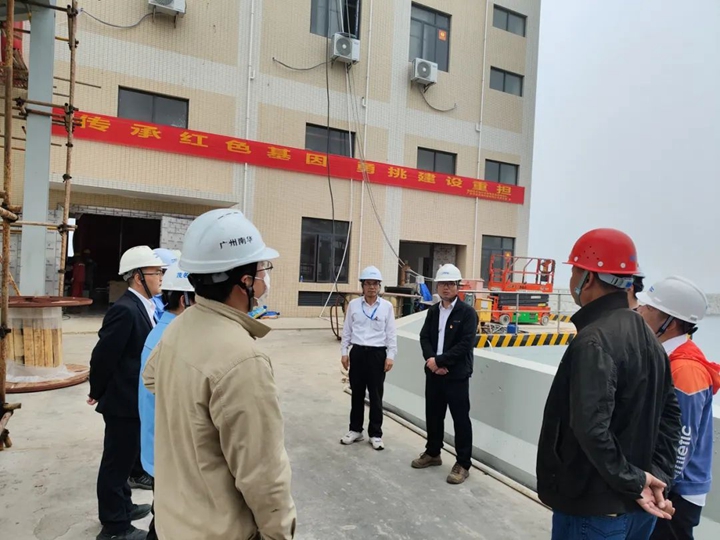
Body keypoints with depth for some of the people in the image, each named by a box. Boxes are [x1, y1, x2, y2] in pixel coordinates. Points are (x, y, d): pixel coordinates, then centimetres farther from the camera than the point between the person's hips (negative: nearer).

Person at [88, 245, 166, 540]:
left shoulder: (142, 306, 5)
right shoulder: (125, 309, -24)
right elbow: (103, 356, -20)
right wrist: (97, 393, -7)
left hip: (134, 399, 9)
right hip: (122, 400, -9)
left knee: (125, 457, 23)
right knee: (117, 461, 6)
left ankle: (122, 506, 41)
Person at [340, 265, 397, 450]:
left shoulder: (387, 306, -2)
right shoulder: (354, 304, 2)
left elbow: (391, 333, 0)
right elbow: (347, 330, 7)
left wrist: (390, 356, -5)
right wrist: (344, 352, 3)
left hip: (377, 354, -1)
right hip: (357, 352, 2)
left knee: (376, 395, 6)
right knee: (357, 393, 12)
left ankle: (375, 434, 19)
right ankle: (355, 430, 27)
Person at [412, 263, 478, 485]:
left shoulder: (467, 312, -9)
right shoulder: (433, 311, 9)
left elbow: (466, 344, -16)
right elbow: (424, 337, 5)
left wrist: (440, 360, -17)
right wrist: (431, 360, -13)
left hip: (457, 374, -5)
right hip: (433, 372, 6)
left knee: (461, 419, 3)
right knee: (433, 414, 16)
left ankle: (463, 464, 16)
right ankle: (432, 453, 35)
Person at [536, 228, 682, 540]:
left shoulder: (593, 341, -24)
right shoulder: (645, 335, 5)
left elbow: (591, 429, -32)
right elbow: (669, 413, 9)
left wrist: (633, 482, -18)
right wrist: (657, 474, 3)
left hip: (593, 509, -8)